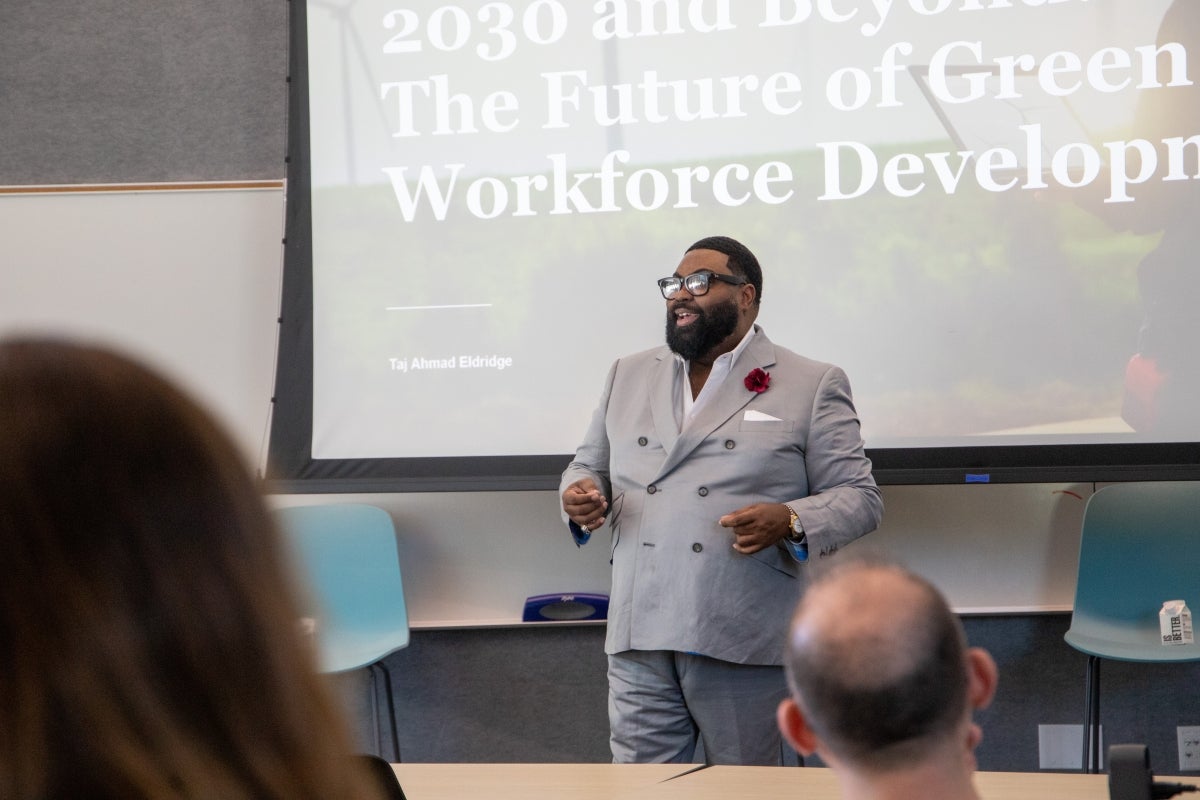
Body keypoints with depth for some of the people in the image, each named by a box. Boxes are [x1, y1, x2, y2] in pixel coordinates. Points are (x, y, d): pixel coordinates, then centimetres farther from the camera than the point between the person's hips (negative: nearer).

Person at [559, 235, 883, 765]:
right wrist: (580, 495, -1)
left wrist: (790, 522, -19)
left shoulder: (811, 385, 3)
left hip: (742, 643, -3)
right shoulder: (629, 376, 17)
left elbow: (858, 496, 1)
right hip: (639, 640, 3)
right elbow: (588, 465, 24)